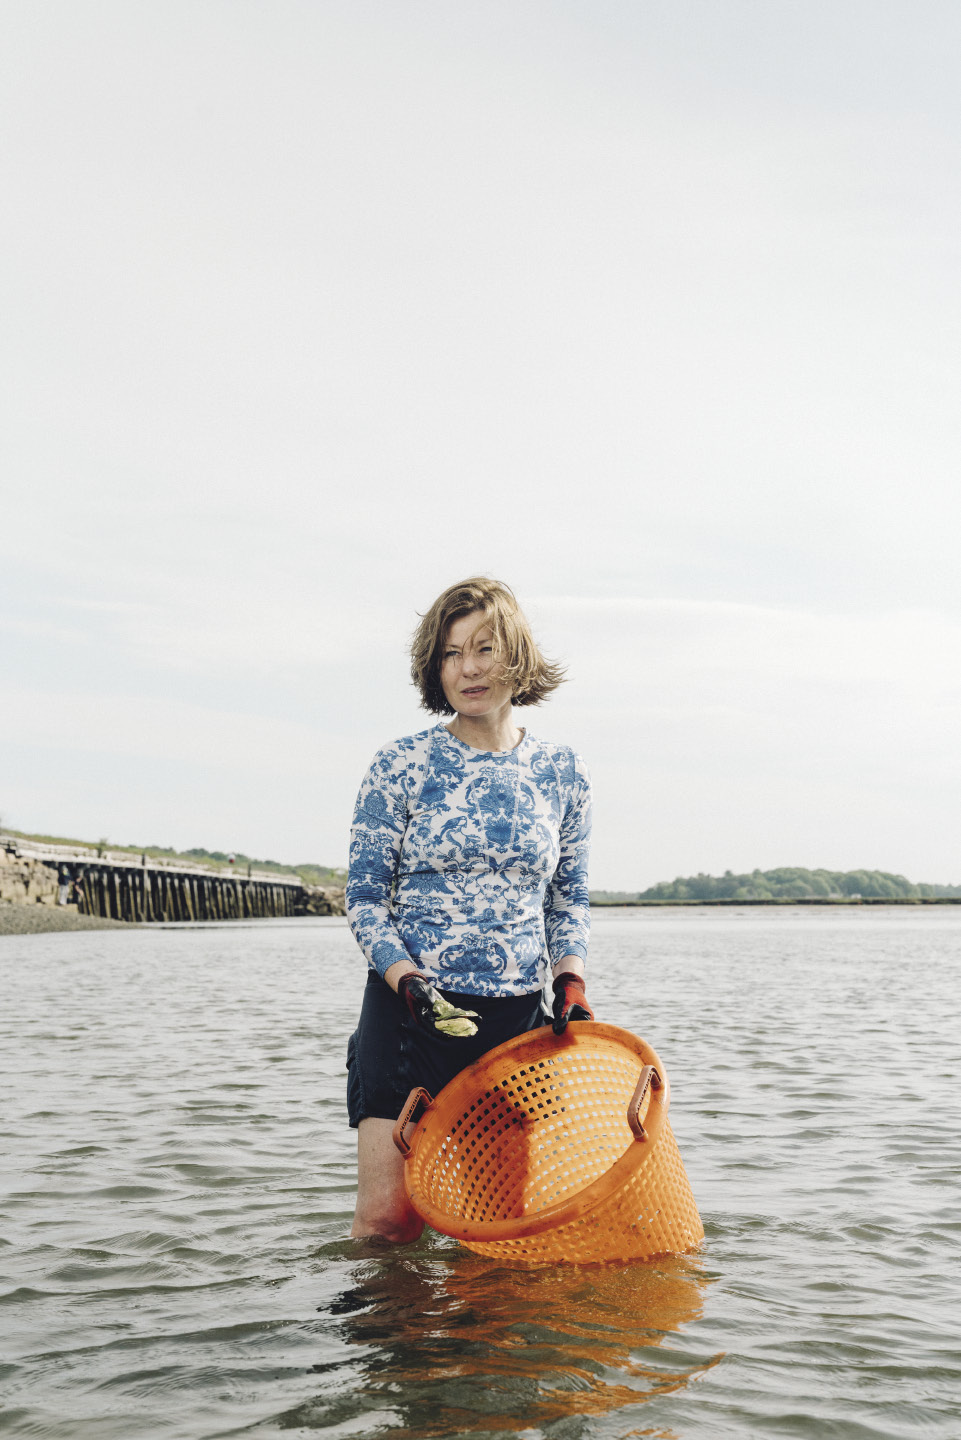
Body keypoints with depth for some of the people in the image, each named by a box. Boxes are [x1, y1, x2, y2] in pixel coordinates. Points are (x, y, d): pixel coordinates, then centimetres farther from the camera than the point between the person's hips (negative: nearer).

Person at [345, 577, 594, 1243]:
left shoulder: (563, 772, 7)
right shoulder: (399, 767, -2)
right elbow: (364, 899, 0)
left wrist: (571, 982, -1)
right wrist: (409, 982, -16)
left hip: (520, 1018, 3)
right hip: (408, 1010, -2)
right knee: (388, 1216, -7)